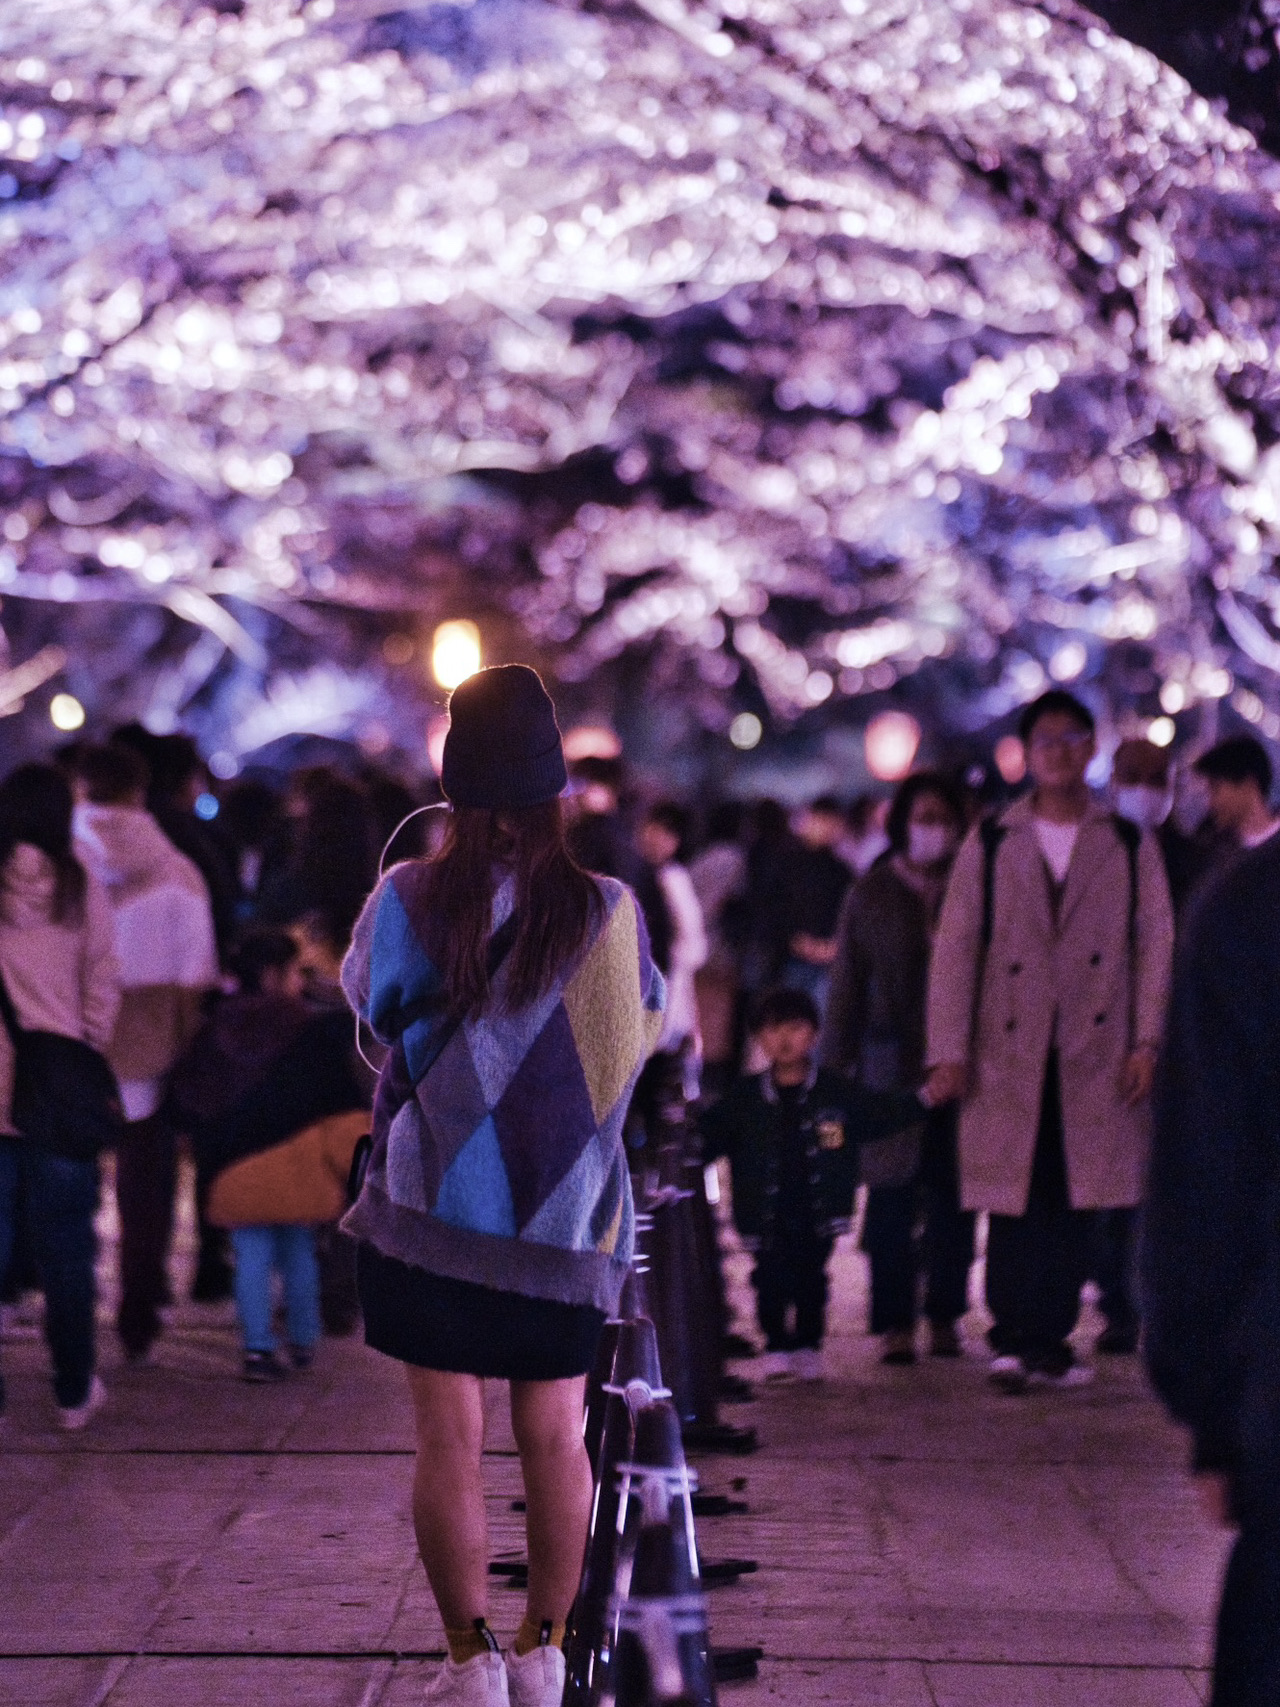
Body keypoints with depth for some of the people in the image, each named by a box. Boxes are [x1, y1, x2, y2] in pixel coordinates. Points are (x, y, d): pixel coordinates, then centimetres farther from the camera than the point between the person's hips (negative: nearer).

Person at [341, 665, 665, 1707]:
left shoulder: (409, 903, -10)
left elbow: (366, 999, 10)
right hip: (568, 1219, 2)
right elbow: (645, 1030, 11)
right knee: (556, 1435, 12)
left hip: (431, 1210, -1)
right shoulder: (609, 910, -6)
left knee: (450, 1438, 4)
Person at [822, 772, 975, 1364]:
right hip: (891, 1063, -1)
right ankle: (895, 1322, 3)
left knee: (952, 1192, 3)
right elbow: (847, 983, 7)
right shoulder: (872, 893, 6)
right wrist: (834, 1065, 2)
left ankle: (945, 1315, 12)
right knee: (892, 1193, -1)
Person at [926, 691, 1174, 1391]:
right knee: (1014, 1203, -5)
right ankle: (1016, 1341, -2)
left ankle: (1047, 1343, 8)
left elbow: (1156, 945, 6)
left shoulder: (1129, 845, 9)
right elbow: (954, 948, 4)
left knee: (1073, 1202, 1)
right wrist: (949, 1051, -3)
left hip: (1094, 1054, 1)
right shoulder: (989, 845, 8)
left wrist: (1147, 1042, -5)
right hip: (1008, 1053, -1)